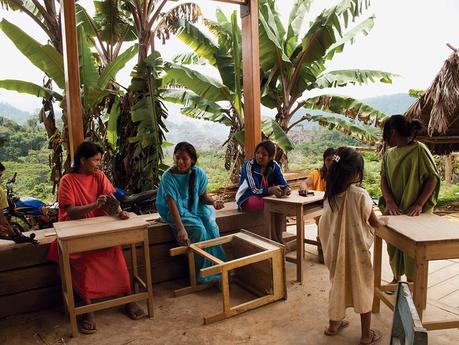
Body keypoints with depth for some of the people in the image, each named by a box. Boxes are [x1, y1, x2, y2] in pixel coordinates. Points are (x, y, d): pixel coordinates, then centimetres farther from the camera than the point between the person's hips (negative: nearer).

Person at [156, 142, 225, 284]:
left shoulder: (199, 173, -8)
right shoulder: (168, 176, -20)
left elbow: (203, 195, 1)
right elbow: (172, 205, -27)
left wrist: (213, 202, -24)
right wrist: (181, 229, -37)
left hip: (196, 207, 4)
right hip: (178, 211, -4)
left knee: (212, 226, -25)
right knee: (199, 229, -28)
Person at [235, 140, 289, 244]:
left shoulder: (274, 166, -6)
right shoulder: (249, 165, -21)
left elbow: (282, 183, -9)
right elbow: (255, 190, -27)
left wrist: (286, 189, -35)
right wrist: (270, 190, -46)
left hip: (265, 197, 5)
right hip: (247, 199, -5)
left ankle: (279, 238, -15)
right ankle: (273, 239, -19)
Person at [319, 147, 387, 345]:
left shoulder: (330, 195, -5)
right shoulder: (360, 195, -19)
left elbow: (324, 227, 0)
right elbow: (374, 223, -6)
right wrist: (383, 221, 16)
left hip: (336, 250, 5)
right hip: (357, 251, -4)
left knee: (338, 285, 22)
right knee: (363, 290, 13)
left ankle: (333, 325, 38)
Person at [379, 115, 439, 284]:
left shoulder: (418, 149, -11)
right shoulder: (389, 153, 7)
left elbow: (433, 178, -11)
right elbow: (383, 179, 0)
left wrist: (419, 204, -19)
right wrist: (389, 202, -16)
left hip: (413, 212, -5)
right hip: (393, 210, 5)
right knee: (393, 246, 14)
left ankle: (411, 283, 22)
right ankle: (396, 278, 33)